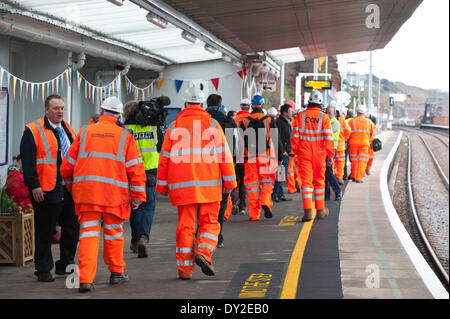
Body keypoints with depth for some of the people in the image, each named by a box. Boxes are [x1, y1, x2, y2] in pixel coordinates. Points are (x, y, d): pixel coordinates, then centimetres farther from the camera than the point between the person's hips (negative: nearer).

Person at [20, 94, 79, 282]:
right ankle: (43, 270, 7)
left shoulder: (68, 130, 17)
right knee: (45, 231, -1)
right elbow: (27, 161, -10)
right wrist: (34, 185, -17)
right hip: (46, 191, -7)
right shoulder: (33, 131, -4)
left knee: (71, 229, 11)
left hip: (70, 190, 7)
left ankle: (65, 265, 24)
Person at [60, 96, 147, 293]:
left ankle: (86, 279, -11)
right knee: (113, 232, 15)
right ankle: (116, 272, 28)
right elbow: (135, 167, 1)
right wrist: (138, 195, 3)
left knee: (89, 233, 0)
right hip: (114, 191, -1)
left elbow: (67, 167, 12)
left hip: (86, 189, 1)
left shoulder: (85, 133, 10)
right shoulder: (124, 136, 7)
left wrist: (72, 186, 30)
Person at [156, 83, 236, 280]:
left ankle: (185, 267, 5)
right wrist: (229, 181, 4)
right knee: (209, 222, 9)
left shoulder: (175, 127, 9)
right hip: (208, 183, -2)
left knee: (185, 225, 6)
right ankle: (204, 252, -14)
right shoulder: (212, 124, 4)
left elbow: (164, 158, 10)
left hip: (181, 184, 2)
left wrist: (162, 185, 17)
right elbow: (224, 154, 0)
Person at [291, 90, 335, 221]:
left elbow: (295, 136, 0)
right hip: (319, 153, 0)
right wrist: (331, 155, -4)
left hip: (304, 152, 0)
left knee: (306, 180, -1)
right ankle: (320, 210, 23)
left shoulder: (300, 116, -1)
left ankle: (307, 211, -14)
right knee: (319, 180, 14)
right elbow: (328, 138, -8)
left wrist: (295, 151, 10)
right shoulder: (324, 117, -5)